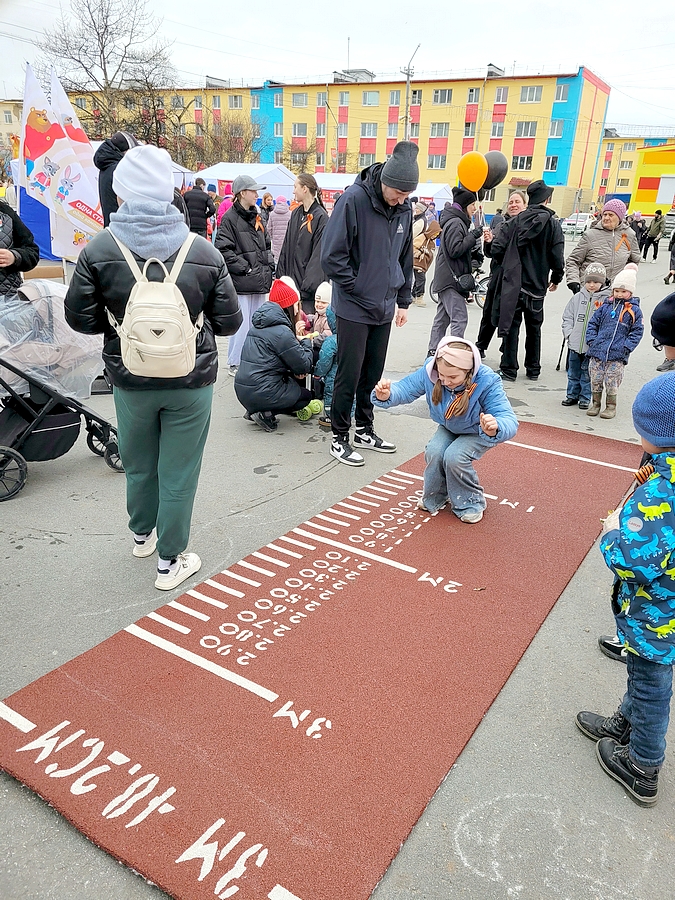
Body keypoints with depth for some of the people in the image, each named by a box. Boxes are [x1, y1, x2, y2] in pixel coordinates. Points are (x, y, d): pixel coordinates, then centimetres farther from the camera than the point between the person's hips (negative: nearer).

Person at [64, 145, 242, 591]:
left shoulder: (99, 250, -10)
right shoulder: (204, 252, -10)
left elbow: (81, 318, -4)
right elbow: (228, 321, -4)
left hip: (130, 379, 2)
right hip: (191, 381, -1)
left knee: (139, 464, 22)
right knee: (178, 472, 9)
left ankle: (143, 533, 44)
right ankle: (170, 561, 22)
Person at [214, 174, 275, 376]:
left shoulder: (257, 217, 16)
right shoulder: (229, 218, -7)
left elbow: (266, 245, 24)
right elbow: (223, 250, -14)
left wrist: (269, 266, 9)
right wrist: (245, 268, -14)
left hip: (260, 282, 8)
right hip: (241, 283, -7)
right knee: (242, 325, -6)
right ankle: (235, 364, 8)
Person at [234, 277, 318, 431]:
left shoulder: (258, 325, 11)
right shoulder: (282, 332, -16)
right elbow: (304, 366, -8)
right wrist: (306, 342, 8)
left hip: (242, 391, 8)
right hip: (261, 394, -8)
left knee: (293, 378, 25)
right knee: (306, 395, 17)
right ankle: (267, 413, -3)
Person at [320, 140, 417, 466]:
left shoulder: (404, 208, 4)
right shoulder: (354, 199, -16)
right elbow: (331, 256, -16)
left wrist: (403, 300, 15)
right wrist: (358, 289, -12)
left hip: (384, 308, 6)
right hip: (355, 307, -6)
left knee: (373, 373, 13)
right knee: (349, 374, 0)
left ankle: (364, 429, 29)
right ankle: (340, 437, 14)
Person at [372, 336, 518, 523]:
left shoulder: (486, 382, -36)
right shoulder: (430, 372, -26)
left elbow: (509, 421, -40)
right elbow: (405, 389, -17)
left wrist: (495, 428, -64)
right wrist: (386, 396, -41)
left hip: (478, 432, -3)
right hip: (448, 429, 4)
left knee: (454, 456, -29)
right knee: (434, 452, -24)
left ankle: (470, 503, 0)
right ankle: (434, 499, 7)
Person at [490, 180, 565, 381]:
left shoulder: (515, 221, -1)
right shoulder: (553, 224, -4)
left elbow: (497, 248, -7)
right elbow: (557, 257, -7)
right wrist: (556, 279, 10)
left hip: (513, 283, 0)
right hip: (537, 286, 1)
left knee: (511, 326, 4)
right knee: (534, 328, 14)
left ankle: (509, 369, 4)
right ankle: (533, 370, 22)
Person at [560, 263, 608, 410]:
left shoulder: (606, 300, -3)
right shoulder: (578, 297, 6)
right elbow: (567, 317, 11)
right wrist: (568, 333, -2)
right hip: (575, 343, 3)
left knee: (587, 374, 6)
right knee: (573, 372, 14)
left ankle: (585, 398, 19)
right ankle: (572, 395, 27)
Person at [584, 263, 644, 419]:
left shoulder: (634, 311, 2)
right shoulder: (605, 306, 8)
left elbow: (637, 332, 2)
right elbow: (593, 323, 13)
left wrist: (626, 347, -8)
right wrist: (591, 340, 1)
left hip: (617, 355, -3)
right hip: (597, 351, 3)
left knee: (612, 382, 1)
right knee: (595, 379, 8)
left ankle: (611, 406, 17)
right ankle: (596, 403, 24)